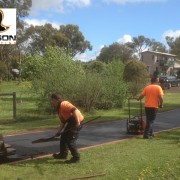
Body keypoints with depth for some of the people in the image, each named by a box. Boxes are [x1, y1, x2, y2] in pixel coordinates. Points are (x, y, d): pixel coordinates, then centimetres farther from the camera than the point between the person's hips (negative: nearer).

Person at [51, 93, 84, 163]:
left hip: (77, 121, -11)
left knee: (71, 140, -7)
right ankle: (63, 154, 33)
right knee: (63, 137, 19)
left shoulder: (63, 104, -14)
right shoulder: (59, 108, 18)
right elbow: (63, 122, 22)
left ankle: (76, 158, 5)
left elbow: (74, 110, -28)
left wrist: (77, 122, -31)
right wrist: (59, 131, 17)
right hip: (71, 122, 11)